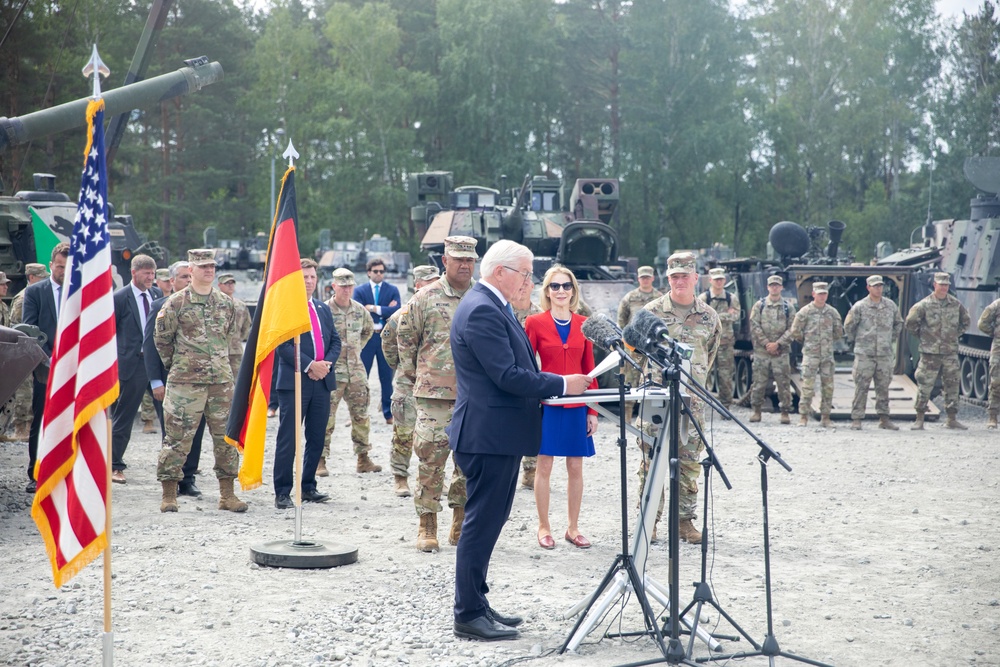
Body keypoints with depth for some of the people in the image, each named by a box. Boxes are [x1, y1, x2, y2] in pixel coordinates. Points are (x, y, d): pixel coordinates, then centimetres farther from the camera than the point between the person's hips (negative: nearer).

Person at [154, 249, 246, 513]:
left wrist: (236, 376, 13)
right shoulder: (177, 303, -2)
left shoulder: (226, 303, 11)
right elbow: (161, 338, 6)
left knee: (226, 436, 6)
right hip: (186, 382, -4)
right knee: (177, 436, -3)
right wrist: (175, 365, 10)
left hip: (222, 382, 4)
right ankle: (169, 494, 6)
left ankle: (227, 494, 15)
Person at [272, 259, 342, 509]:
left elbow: (335, 341, 15)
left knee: (316, 439, 11)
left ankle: (308, 487, 21)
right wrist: (309, 365, -17)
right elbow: (282, 346, -12)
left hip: (322, 381, 6)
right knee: (288, 439, -4)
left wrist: (326, 363, -4)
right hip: (294, 382, -6)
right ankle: (282, 492, 1)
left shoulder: (324, 309, 17)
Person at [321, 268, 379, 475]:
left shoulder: (360, 310, 7)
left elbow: (368, 330, 27)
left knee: (361, 417, 9)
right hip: (332, 372, -5)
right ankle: (320, 460, 2)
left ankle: (363, 458, 18)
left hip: (356, 371, 5)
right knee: (326, 418, -4)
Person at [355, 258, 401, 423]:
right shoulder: (359, 291, 4)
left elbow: (396, 311, -9)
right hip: (366, 337, 0)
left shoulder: (393, 290, 5)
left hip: (386, 338, 1)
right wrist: (385, 311, -12)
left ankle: (389, 414, 13)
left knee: (387, 377, 6)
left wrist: (374, 309, -14)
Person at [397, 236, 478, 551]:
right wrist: (414, 374, 10)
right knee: (431, 459, -4)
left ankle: (461, 523, 20)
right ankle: (427, 525, 5)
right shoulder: (425, 298, 0)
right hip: (434, 394, -3)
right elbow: (406, 337, 8)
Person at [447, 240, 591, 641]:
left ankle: (476, 605, 24)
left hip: (497, 434, 11)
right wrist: (563, 385, -17)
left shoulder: (491, 306, 17)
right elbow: (507, 375, -23)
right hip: (488, 435, -11)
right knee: (482, 523, -5)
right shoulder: (482, 310, -17)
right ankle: (469, 616, 2)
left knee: (488, 522, 15)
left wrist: (552, 386, 8)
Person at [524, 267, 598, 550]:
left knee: (576, 467, 7)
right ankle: (543, 527, 16)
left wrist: (593, 411, 4)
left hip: (576, 407, 3)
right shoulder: (535, 322, -3)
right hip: (546, 405, -3)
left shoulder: (583, 324, 6)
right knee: (544, 466, 3)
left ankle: (573, 528, 19)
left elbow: (589, 369, 7)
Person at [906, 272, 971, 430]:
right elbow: (910, 322, -2)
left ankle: (952, 419, 16)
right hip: (930, 352, -4)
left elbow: (966, 321, 22)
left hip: (950, 352, 4)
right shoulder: (925, 304, -6)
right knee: (924, 386, -3)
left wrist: (957, 335, 13)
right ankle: (919, 420, 4)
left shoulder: (956, 304, 6)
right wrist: (922, 336, 0)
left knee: (952, 386, 7)